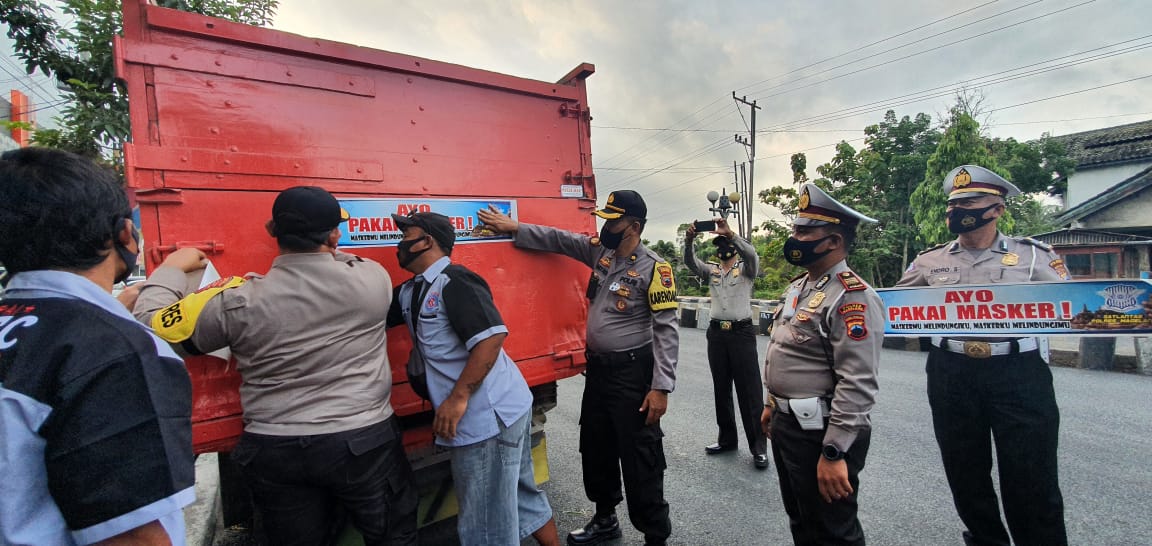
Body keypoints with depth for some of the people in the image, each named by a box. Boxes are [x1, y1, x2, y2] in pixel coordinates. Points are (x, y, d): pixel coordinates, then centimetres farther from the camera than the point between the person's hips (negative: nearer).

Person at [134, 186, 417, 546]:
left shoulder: (239, 301, -11)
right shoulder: (373, 277, -12)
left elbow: (151, 324, 3)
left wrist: (172, 267, 16)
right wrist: (330, 250, 22)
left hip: (276, 454, 2)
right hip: (365, 442, -1)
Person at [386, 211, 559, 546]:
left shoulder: (453, 281, -15)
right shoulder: (410, 293, 14)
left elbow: (492, 337, -25)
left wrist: (458, 398, -24)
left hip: (490, 415, -9)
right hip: (485, 415, 9)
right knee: (522, 497, 24)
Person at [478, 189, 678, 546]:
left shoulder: (653, 268, -15)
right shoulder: (600, 251, 5)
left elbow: (667, 330, -18)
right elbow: (559, 240, 13)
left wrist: (661, 387, -22)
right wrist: (514, 228, 7)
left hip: (632, 373, -8)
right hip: (597, 368, 8)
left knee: (640, 460, 2)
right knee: (595, 450, 21)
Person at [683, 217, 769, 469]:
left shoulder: (746, 268, 3)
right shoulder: (711, 270, 12)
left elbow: (752, 255, -20)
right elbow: (690, 263, -5)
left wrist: (730, 234, -34)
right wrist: (689, 239, -24)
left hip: (742, 332, -4)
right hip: (716, 333, 5)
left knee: (749, 391, -2)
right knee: (721, 389, 11)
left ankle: (759, 446, 6)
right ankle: (727, 438, 24)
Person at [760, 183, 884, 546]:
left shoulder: (851, 297, -21)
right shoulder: (798, 286, 10)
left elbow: (858, 385, -26)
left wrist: (834, 453, -26)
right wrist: (772, 405, 21)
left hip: (821, 435, -9)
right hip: (786, 426, 9)